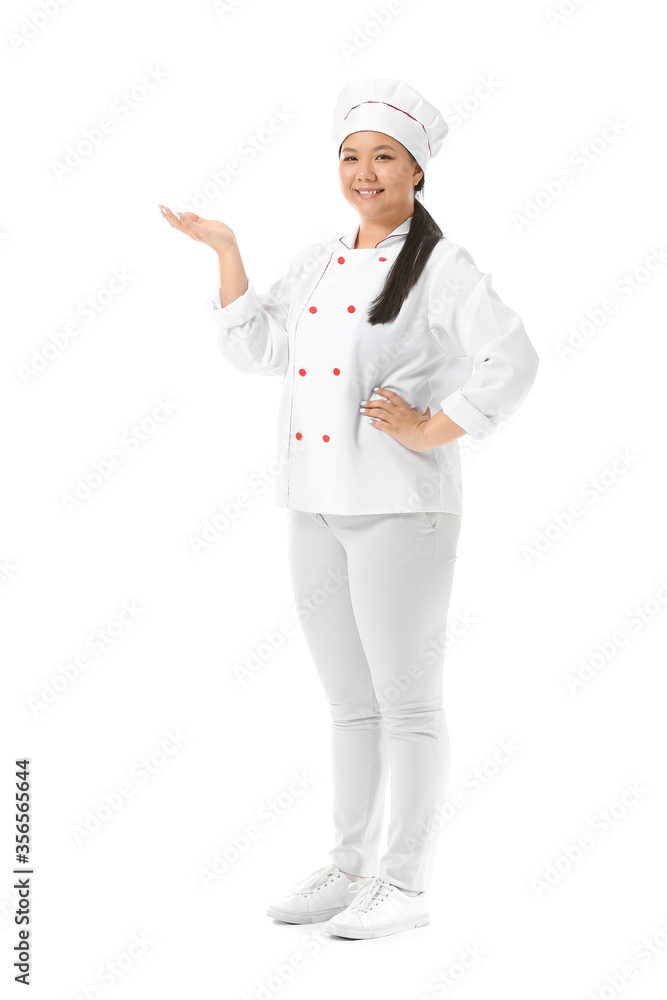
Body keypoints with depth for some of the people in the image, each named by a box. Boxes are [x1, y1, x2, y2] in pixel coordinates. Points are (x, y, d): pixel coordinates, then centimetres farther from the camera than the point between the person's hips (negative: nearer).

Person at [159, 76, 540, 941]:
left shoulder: (440, 268, -8)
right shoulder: (319, 264, 14)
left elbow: (512, 361, -17)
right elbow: (254, 350, 11)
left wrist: (434, 430, -16)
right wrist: (224, 249, 10)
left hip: (400, 509, -7)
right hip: (316, 509, 7)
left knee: (406, 701, 1)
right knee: (347, 701, 15)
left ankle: (406, 886, 10)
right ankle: (350, 868, 26)